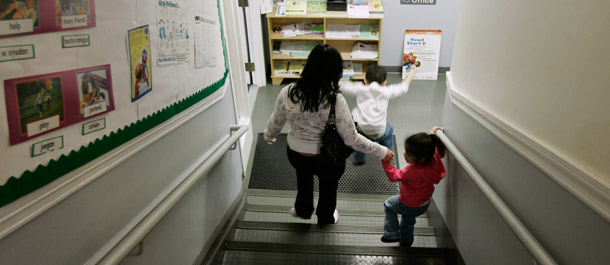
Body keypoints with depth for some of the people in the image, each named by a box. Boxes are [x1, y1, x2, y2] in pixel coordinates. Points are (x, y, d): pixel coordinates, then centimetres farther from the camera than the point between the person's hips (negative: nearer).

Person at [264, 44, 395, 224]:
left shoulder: (287, 92, -18)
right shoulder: (335, 100, -29)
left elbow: (276, 122, -1)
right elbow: (351, 139, -23)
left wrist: (268, 136, 21)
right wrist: (382, 151, -9)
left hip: (295, 154, 3)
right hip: (327, 159, -3)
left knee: (304, 175, 38)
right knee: (328, 187, 31)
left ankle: (303, 209, 62)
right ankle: (326, 218, 59)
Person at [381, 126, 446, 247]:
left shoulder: (412, 172, -44)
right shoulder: (434, 158, -27)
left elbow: (393, 176, -26)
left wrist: (385, 161, -22)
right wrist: (432, 134, 3)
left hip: (409, 206, -7)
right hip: (425, 203, 7)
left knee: (389, 205, 22)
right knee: (408, 220, 33)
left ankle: (392, 234, 27)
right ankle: (406, 241, 54)